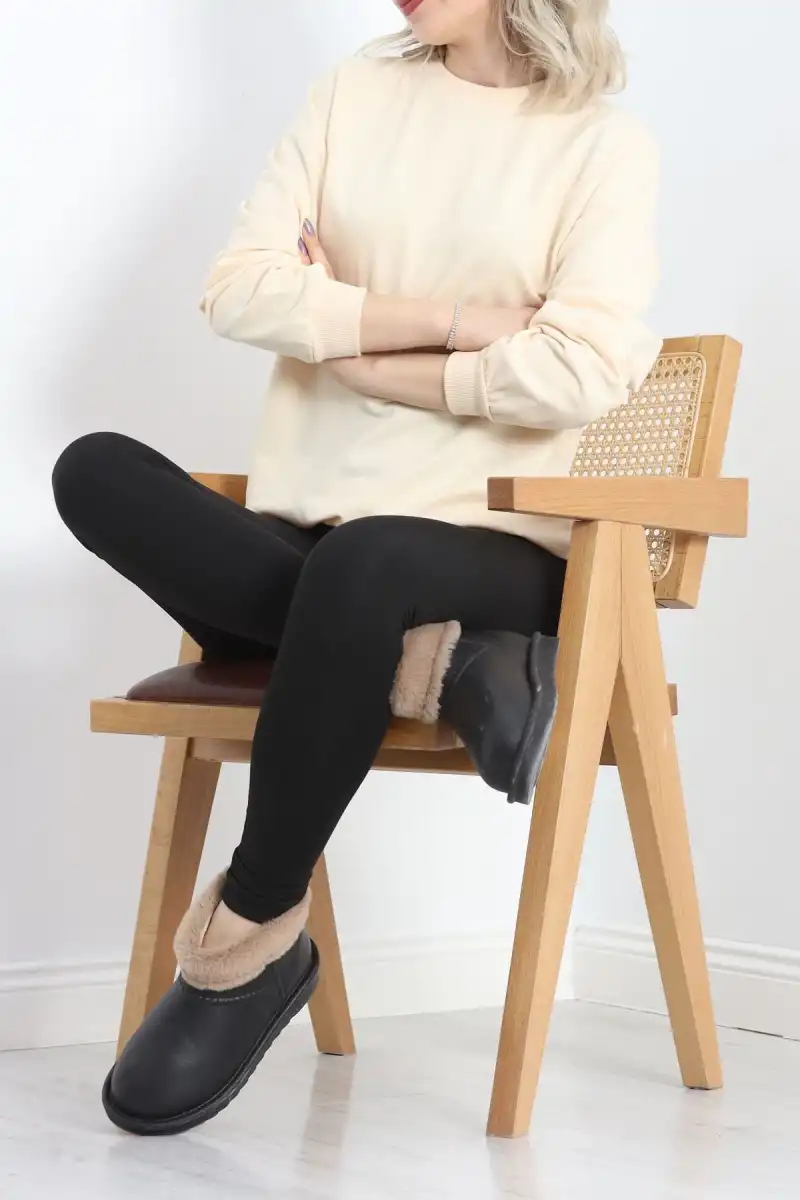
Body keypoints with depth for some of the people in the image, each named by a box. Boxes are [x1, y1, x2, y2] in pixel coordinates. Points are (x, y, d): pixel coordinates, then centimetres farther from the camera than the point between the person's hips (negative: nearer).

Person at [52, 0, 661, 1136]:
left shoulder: (607, 143, 2)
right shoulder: (355, 93, 13)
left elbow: (576, 377, -14)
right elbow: (239, 289, -1)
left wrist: (352, 349, -5)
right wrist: (450, 321, -9)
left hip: (490, 550, -4)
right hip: (304, 544, 4)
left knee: (363, 565, -36)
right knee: (98, 470, -19)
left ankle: (251, 936, -19)